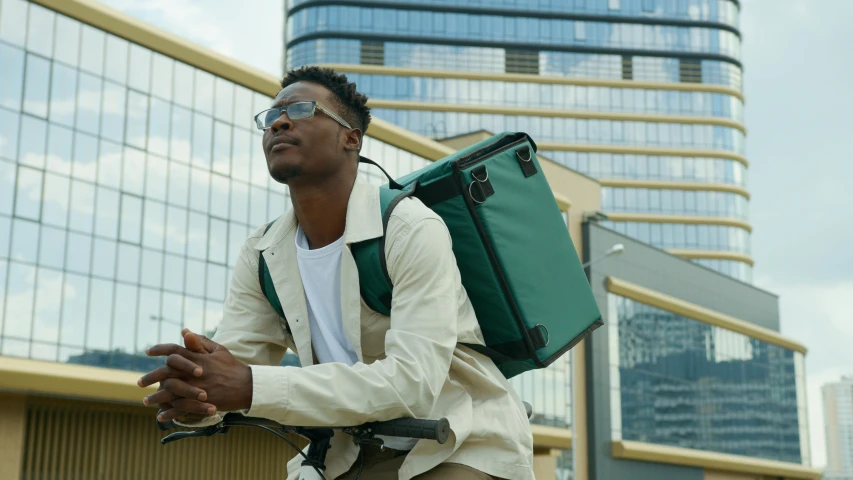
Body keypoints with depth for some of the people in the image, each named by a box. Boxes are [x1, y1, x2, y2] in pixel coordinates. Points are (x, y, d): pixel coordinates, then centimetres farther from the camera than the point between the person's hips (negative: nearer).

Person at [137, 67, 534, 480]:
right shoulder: (260, 257, -1)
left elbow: (412, 382, -30)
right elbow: (230, 370, -6)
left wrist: (253, 387, -37)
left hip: (464, 446, -5)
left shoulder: (414, 232, -20)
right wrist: (190, 390, -31)